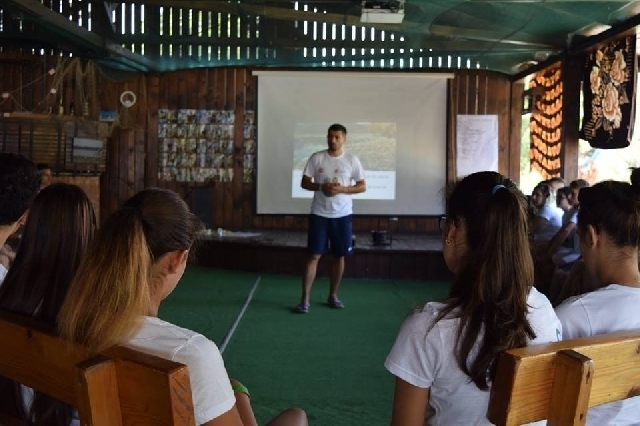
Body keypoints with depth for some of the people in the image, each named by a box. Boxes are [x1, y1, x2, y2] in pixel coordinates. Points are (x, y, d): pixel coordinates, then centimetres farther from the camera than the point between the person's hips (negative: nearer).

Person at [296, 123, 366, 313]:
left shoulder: (352, 160, 0)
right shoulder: (316, 158, -1)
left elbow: (362, 186, 1)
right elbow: (304, 183, 1)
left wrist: (342, 189, -15)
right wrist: (321, 187, -17)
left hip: (342, 215, 1)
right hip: (319, 214, -1)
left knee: (339, 256, 9)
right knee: (314, 255, -3)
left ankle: (333, 295, 24)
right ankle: (305, 299, 1)